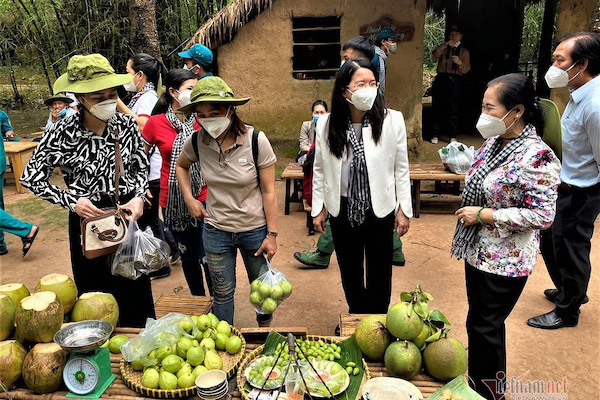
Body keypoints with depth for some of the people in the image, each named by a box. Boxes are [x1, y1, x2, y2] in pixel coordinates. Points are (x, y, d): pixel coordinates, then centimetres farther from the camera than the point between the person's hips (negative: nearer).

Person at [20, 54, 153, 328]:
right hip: (87, 216, -2)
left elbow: (142, 168, 7)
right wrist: (71, 201, -16)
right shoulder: (63, 133, -13)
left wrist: (139, 197, -11)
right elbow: (31, 177, -4)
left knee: (136, 288, 12)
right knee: (95, 292, 11)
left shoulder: (127, 125, -5)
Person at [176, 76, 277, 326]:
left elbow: (268, 191, -12)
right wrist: (189, 198, 3)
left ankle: (265, 329, 43)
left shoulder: (256, 140, -17)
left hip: (255, 229, -2)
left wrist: (272, 234, -11)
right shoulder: (197, 142, -8)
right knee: (222, 291, 16)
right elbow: (181, 166, 16)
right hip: (216, 231, 2)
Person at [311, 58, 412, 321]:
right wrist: (318, 209, 4)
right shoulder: (326, 125, -7)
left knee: (379, 273, 15)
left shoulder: (392, 121, -11)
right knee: (349, 270, 20)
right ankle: (357, 313, 45)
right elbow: (319, 169, 2)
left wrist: (404, 210, -2)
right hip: (342, 210, 2)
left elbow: (401, 168, -4)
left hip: (379, 209, -1)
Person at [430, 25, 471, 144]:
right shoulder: (444, 48, 16)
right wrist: (445, 45, -17)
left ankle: (453, 136, 2)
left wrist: (460, 63, -14)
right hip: (441, 79, 0)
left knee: (453, 109, -4)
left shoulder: (464, 51, 16)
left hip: (455, 81, 0)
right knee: (438, 107, -3)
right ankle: (436, 135, 3)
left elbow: (467, 69, 6)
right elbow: (435, 55, -6)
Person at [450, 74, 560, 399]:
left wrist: (483, 215, -23)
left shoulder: (536, 157, -22)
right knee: (488, 324, 22)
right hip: (477, 251, 8)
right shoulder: (493, 142, 4)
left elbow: (543, 216, -24)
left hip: (504, 262, -8)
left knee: (483, 327, 6)